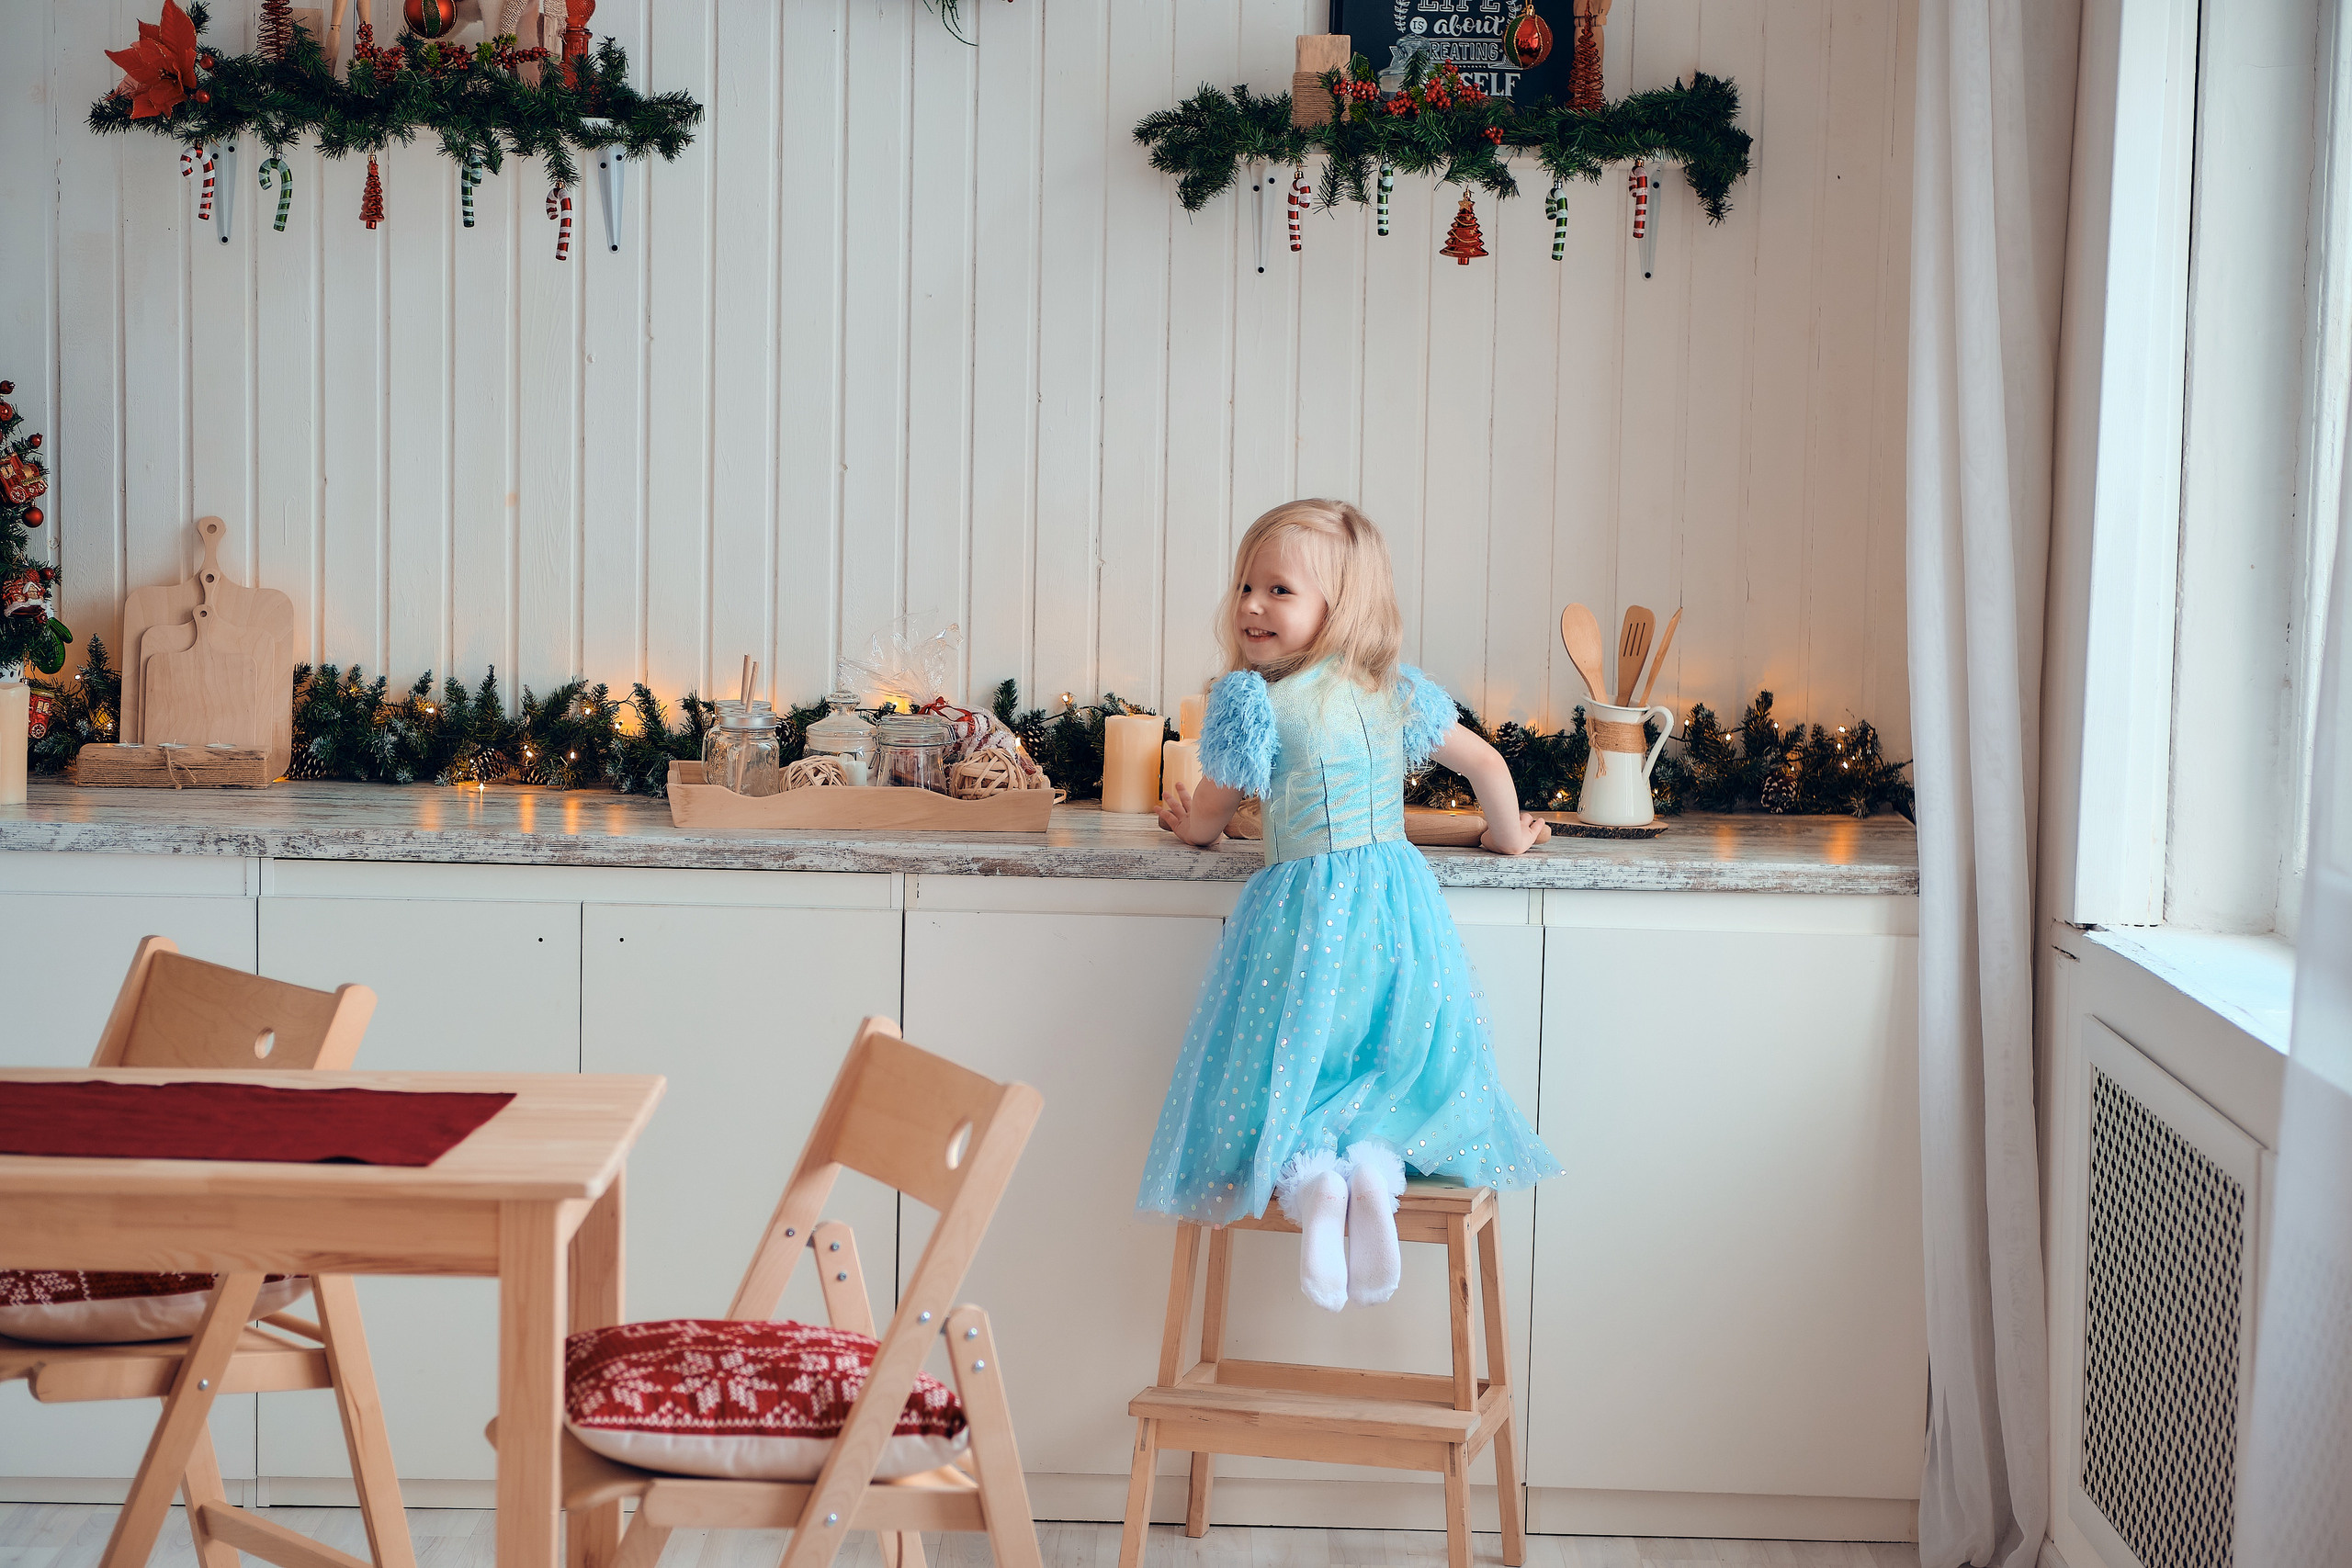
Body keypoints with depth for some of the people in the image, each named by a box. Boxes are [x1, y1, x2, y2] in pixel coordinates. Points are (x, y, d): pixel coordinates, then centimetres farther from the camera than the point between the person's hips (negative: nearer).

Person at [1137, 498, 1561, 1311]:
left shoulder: (1252, 701, -5)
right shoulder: (1396, 691, 10)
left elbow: (1208, 815, 7)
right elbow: (1487, 764, 20)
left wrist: (1189, 820, 31)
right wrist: (1507, 835, 38)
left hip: (1305, 914, -4)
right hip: (1401, 901, 4)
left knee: (1272, 1091, 8)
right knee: (1399, 1079, 15)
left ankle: (1308, 1181, -23)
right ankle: (1376, 1163, -18)